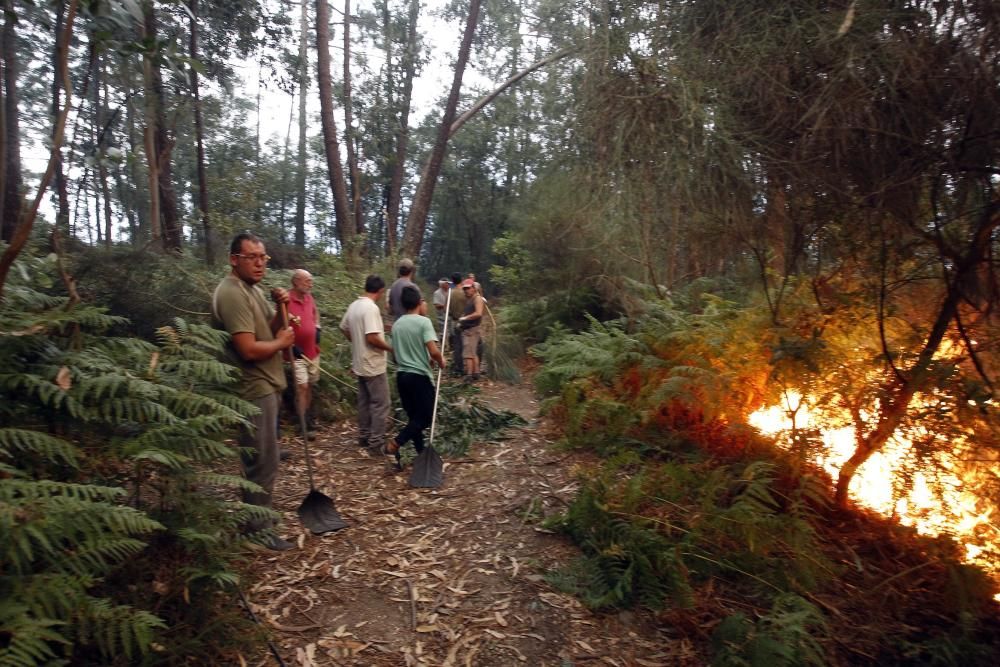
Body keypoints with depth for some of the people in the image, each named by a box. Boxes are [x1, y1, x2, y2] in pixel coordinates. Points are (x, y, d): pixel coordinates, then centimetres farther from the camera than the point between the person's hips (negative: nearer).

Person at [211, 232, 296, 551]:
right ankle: (257, 529, 12)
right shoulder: (232, 293, -20)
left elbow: (271, 330, 16)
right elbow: (249, 349, -27)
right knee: (263, 461, -2)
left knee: (259, 458, 21)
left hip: (265, 386, 11)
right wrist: (282, 342, -11)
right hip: (254, 390, -11)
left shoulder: (254, 289, 12)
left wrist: (281, 309, -1)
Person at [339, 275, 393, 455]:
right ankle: (376, 443, 1)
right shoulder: (371, 308, -22)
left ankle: (364, 436, 27)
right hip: (374, 365, -9)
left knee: (364, 401, 18)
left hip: (360, 364, 9)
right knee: (380, 404, -2)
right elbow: (372, 338, -28)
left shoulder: (353, 306, 7)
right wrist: (391, 348, -15)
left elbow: (344, 329, 18)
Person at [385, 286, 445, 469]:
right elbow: (434, 351, -22)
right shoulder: (423, 321, -13)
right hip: (420, 376, -7)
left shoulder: (396, 324, 7)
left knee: (414, 416, 14)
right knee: (426, 417, 5)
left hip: (401, 375, 7)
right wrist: (441, 362, 0)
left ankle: (421, 453, 21)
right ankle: (395, 443, -8)